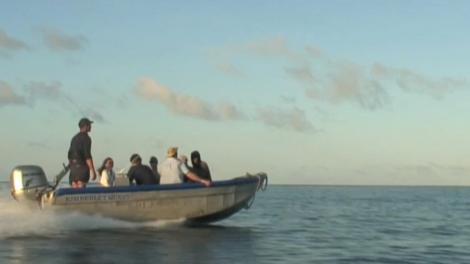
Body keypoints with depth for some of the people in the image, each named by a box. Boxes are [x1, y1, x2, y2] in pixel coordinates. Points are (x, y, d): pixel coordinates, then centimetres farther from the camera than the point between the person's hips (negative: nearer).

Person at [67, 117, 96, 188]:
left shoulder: (74, 138, 17)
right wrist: (93, 171, -18)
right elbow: (87, 156, -17)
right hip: (82, 167, -8)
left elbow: (69, 155, 19)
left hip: (73, 167, 8)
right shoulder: (86, 138, -8)